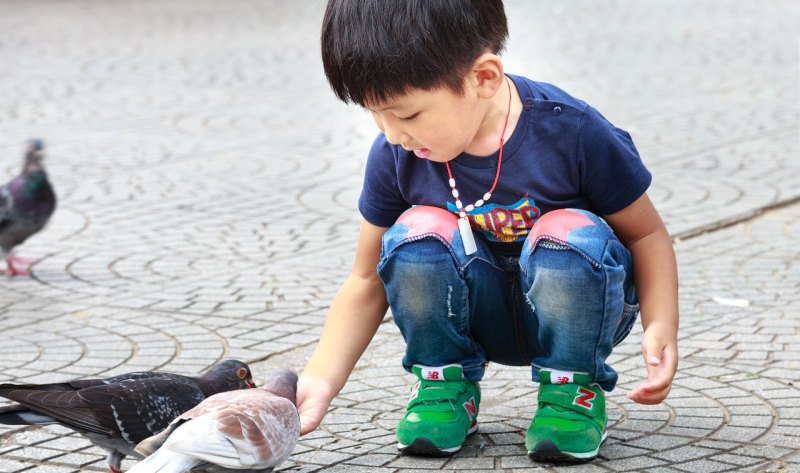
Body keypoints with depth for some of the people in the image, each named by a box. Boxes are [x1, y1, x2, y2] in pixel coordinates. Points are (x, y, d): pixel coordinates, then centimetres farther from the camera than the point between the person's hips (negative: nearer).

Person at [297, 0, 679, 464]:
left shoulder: (572, 132, -23)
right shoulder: (394, 156, -13)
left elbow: (647, 234, -10)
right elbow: (368, 282, -3)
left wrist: (661, 326, -27)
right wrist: (320, 381, -15)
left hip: (578, 307, -2)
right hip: (479, 317, 2)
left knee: (569, 235, -34)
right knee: (418, 233, -26)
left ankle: (572, 389, -9)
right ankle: (446, 384, -2)